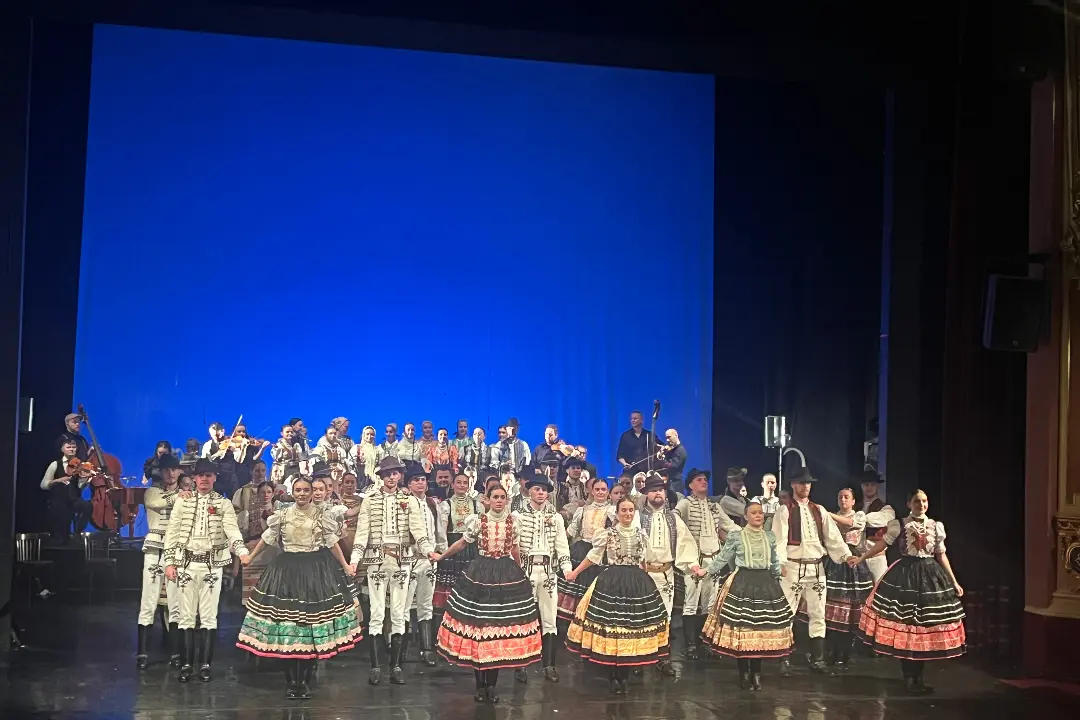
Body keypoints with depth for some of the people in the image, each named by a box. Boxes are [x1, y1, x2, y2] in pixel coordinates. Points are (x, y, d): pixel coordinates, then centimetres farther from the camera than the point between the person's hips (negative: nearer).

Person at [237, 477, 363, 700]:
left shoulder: (321, 516, 3)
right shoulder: (282, 515, 4)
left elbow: (332, 542, 7)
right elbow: (268, 538, 14)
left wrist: (345, 565, 5)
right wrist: (250, 557, 19)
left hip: (315, 571, 0)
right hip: (288, 570, 1)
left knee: (312, 620, -1)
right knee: (286, 623, -1)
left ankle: (306, 681, 8)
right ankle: (291, 681, 9)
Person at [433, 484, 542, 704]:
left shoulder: (514, 521, 3)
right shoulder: (478, 521, -3)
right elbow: (461, 544, 8)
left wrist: (516, 571, 22)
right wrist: (440, 557, 13)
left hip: (507, 576, 1)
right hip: (480, 576, -1)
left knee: (501, 625, 1)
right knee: (477, 623, -1)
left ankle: (491, 685, 12)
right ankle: (480, 684, 12)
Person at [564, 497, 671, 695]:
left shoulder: (642, 535, 8)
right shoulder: (608, 533, 0)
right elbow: (593, 556, 6)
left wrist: (642, 580, 22)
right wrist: (575, 573, 6)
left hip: (638, 584, 3)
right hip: (612, 583, -3)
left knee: (634, 623, 2)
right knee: (611, 622, -5)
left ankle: (624, 675, 13)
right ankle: (615, 676, 7)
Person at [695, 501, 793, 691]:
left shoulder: (770, 536, 10)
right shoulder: (736, 535, 0)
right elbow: (723, 558, 3)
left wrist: (778, 579, 23)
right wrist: (705, 571, -3)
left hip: (766, 584, 3)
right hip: (742, 584, -3)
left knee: (762, 628, 2)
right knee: (741, 627, -4)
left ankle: (756, 673, 14)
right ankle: (744, 673, 9)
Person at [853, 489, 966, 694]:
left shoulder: (936, 526, 7)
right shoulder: (899, 525, 0)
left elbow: (941, 555, 11)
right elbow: (882, 543, 2)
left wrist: (954, 581, 9)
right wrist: (861, 558, -4)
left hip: (930, 576, 3)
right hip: (906, 575, -3)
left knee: (925, 626, 4)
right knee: (904, 626, -3)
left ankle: (918, 678, 16)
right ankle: (910, 679, 6)